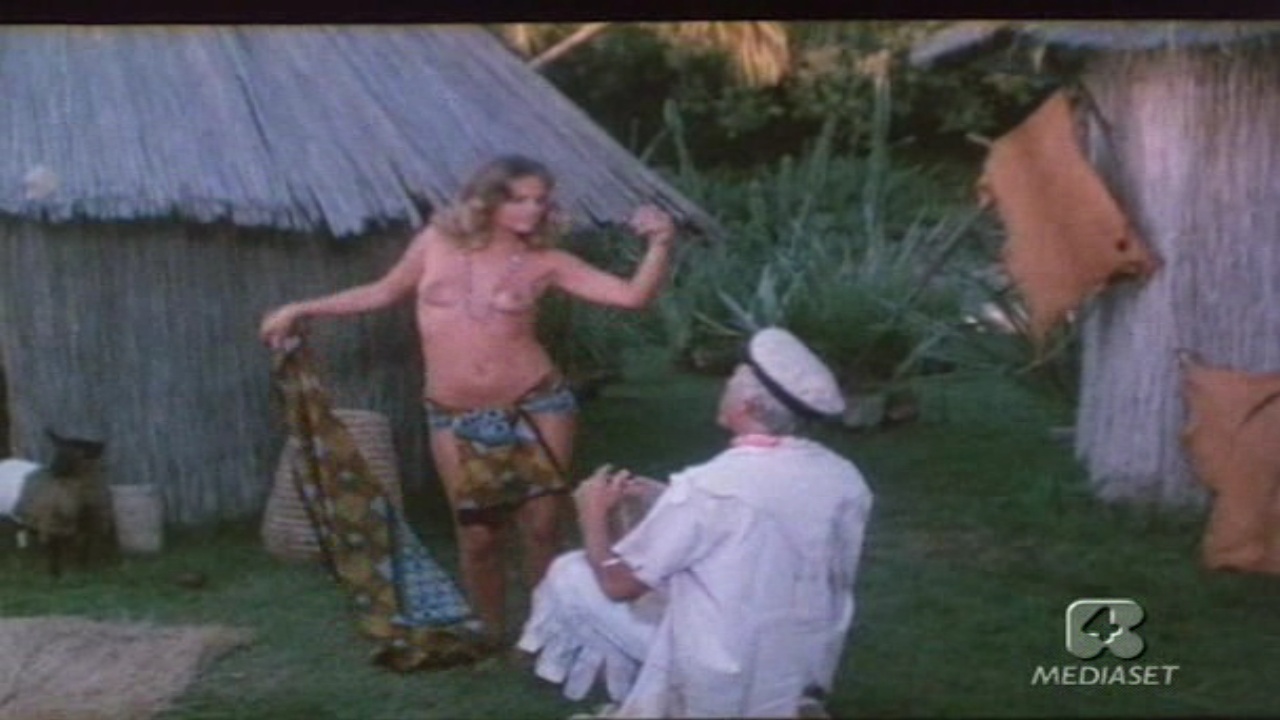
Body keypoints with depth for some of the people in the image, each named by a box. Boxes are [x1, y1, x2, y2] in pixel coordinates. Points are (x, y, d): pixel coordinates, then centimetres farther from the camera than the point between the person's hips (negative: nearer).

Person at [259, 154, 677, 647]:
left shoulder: (544, 262, -2)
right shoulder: (439, 242, 2)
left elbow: (633, 296, -8)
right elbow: (384, 293, 16)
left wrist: (660, 244, -23)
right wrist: (300, 310, 16)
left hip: (535, 407, -1)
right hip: (457, 417, 1)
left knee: (542, 528, 1)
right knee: (478, 536, 6)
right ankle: (493, 637, 25)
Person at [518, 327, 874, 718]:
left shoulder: (706, 487, -24)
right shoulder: (847, 479, -8)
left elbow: (618, 582, -13)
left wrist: (594, 514, 7)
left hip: (720, 687, -6)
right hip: (808, 676, 6)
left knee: (569, 576, 5)